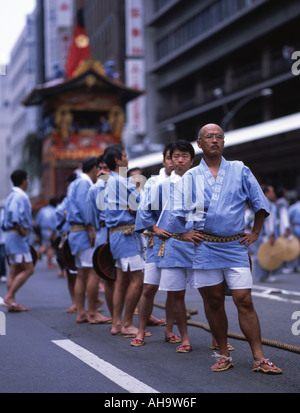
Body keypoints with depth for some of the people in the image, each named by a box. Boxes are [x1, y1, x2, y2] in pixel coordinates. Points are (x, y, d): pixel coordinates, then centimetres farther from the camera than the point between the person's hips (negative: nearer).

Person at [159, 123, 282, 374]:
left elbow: (260, 203, 12)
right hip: (205, 247, 1)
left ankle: (259, 359, -4)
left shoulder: (240, 171, 7)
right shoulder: (190, 177, 8)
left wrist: (255, 233, 9)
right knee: (213, 301, 5)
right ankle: (224, 355, 15)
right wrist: (183, 234, 5)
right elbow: (175, 212, 13)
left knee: (244, 301, -6)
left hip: (235, 246, -1)